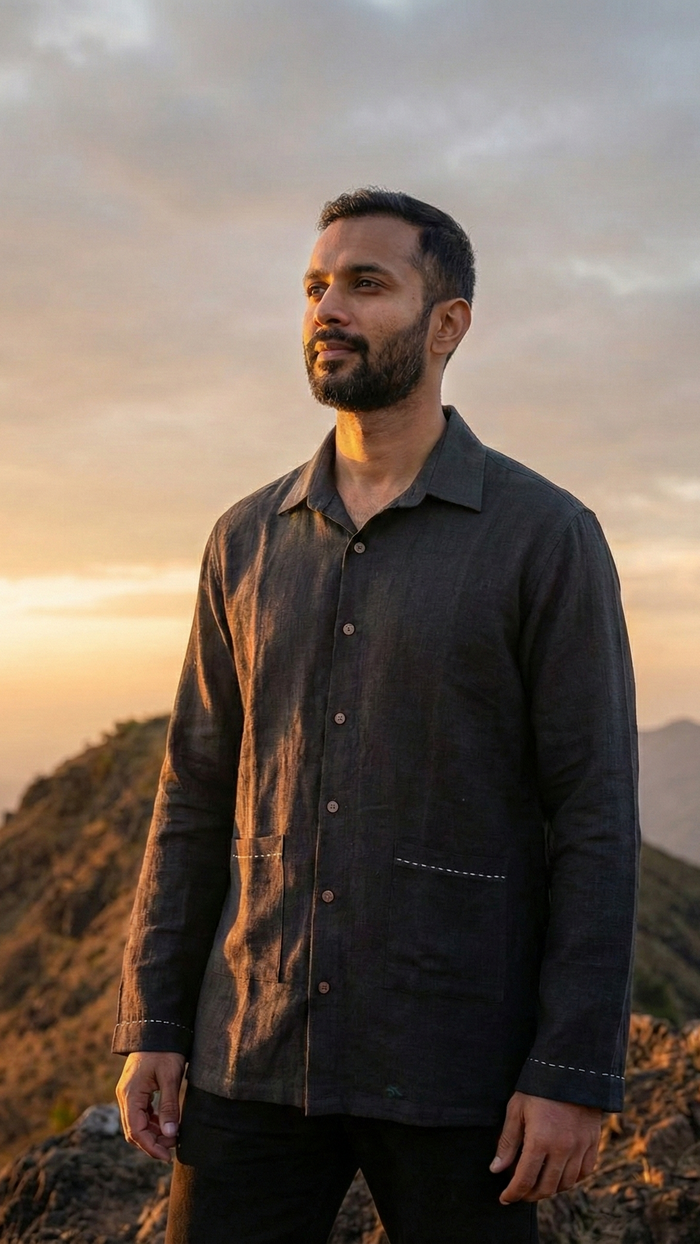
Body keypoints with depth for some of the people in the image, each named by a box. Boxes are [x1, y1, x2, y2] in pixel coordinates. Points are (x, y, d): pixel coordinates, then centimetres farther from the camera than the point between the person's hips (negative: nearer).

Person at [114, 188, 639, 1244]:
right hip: (257, 1053, 4)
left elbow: (596, 815, -9)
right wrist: (150, 1024, 4)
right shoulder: (249, 542, 7)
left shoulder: (547, 536, -6)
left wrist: (575, 1073, -13)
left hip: (455, 1066, -3)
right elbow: (198, 794, 9)